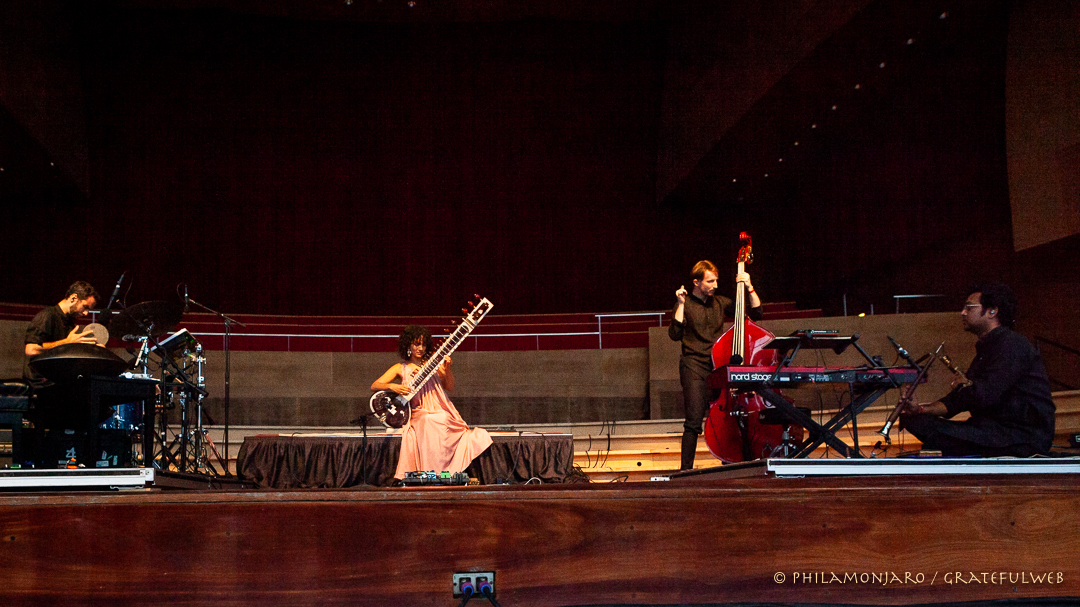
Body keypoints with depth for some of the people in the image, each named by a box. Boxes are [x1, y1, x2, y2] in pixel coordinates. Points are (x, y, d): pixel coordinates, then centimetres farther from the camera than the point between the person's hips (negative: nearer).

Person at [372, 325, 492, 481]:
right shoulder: (400, 368, 11)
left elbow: (449, 386, 9)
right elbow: (374, 386, 5)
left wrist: (448, 369, -9)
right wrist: (392, 386, -15)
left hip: (441, 411, 3)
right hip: (419, 414, -3)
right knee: (430, 422, -35)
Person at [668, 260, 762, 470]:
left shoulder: (720, 302, 15)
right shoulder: (685, 305, 4)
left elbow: (756, 313, 14)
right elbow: (675, 334, -10)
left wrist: (749, 288, 3)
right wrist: (681, 304, -12)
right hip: (694, 368, -4)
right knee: (694, 420, -13)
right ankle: (686, 469, -7)